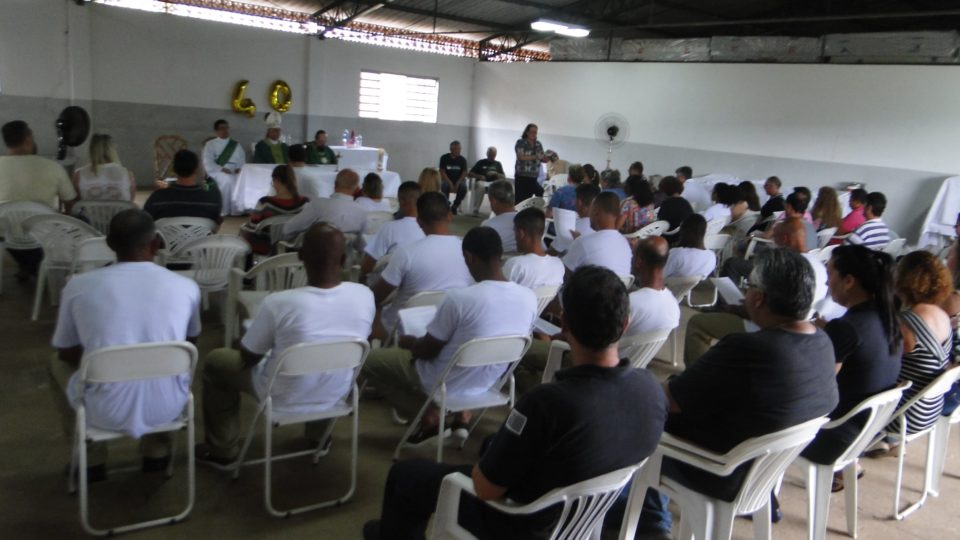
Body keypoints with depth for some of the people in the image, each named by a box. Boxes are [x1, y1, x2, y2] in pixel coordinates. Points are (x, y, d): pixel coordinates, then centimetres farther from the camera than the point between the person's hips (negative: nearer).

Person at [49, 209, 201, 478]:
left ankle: (92, 460, 35)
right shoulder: (186, 287, -6)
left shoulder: (78, 286, -7)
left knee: (58, 363, 30)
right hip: (168, 407, 1)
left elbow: (68, 353, 8)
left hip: (107, 412, -1)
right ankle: (157, 452, 36)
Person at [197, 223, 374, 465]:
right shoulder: (365, 296, -18)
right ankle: (317, 437, 47)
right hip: (336, 395, 4)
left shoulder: (279, 303, -29)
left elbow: (248, 358, -12)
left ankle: (223, 450, 29)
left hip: (285, 398, -3)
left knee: (215, 361, 19)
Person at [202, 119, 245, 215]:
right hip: (216, 172, -2)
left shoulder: (237, 145, 22)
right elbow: (208, 164, -1)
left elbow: (242, 161, 14)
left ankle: (238, 210, -30)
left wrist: (240, 169, -10)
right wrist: (221, 169, -18)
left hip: (234, 173, 2)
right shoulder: (210, 144, 12)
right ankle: (225, 212, -33)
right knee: (228, 179, -37)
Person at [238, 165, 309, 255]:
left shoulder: (265, 203, -26)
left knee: (242, 228, 27)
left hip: (265, 247, -4)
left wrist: (242, 227, 7)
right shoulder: (305, 203, -17)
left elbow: (250, 230, -17)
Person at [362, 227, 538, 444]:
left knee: (370, 360, 12)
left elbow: (427, 351, -16)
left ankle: (429, 417, 7)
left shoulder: (459, 298, -30)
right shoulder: (529, 298, -13)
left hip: (446, 384, -5)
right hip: (488, 383, 5)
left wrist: (408, 342, 7)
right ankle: (463, 414, 18)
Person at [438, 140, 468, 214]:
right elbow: (442, 172, -6)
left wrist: (458, 183, -19)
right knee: (444, 186, -36)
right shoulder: (444, 158, -1)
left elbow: (464, 173, -2)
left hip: (458, 180, 1)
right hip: (447, 180, -1)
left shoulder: (462, 159, 3)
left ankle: (454, 206, -12)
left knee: (463, 187, -32)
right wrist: (450, 183, -19)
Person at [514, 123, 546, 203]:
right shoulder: (520, 142, -2)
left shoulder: (538, 144, 11)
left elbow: (542, 159, 11)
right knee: (520, 199, -4)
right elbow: (521, 157, -16)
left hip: (534, 178, 4)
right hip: (521, 176, -4)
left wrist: (547, 158, -12)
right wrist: (535, 157, -23)